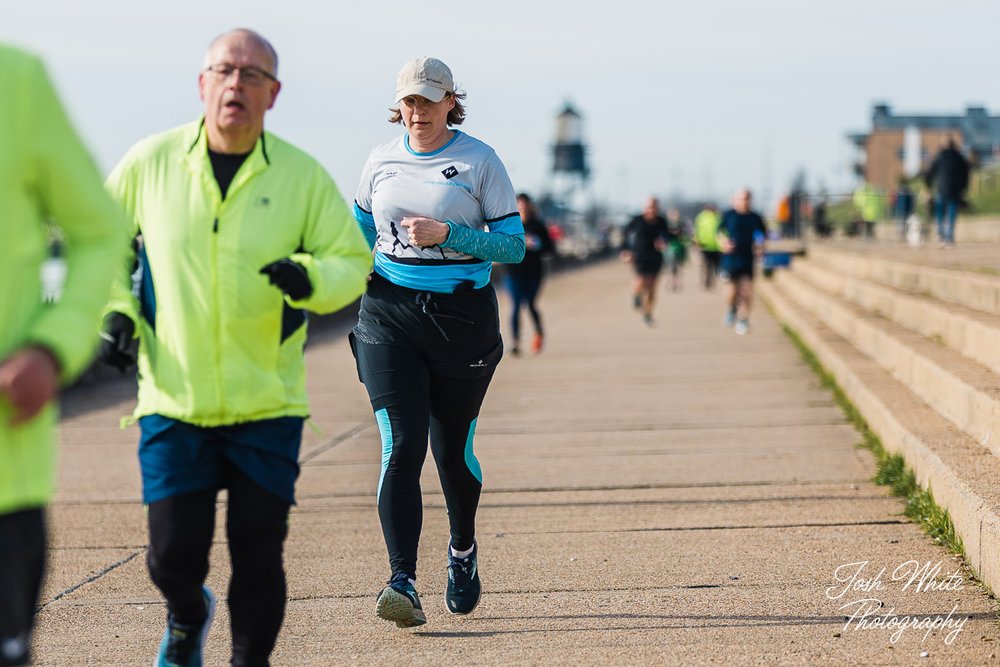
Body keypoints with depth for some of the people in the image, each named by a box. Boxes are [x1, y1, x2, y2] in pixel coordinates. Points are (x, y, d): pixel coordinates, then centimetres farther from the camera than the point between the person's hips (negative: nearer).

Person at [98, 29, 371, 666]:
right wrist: (115, 309, -1)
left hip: (267, 403, 0)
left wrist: (310, 278, -19)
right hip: (174, 400, 0)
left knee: (258, 554, -2)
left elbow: (353, 262, 3)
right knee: (173, 556, 0)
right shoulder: (150, 162, -1)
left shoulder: (304, 176, -2)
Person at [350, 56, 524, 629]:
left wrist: (446, 233, -18)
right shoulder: (382, 160, 8)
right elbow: (362, 229, 24)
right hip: (389, 311, 2)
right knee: (401, 448, -12)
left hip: (463, 317, -2)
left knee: (453, 449, 10)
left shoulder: (479, 161, -2)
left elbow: (514, 245, -6)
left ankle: (464, 549, 39)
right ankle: (403, 582, -17)